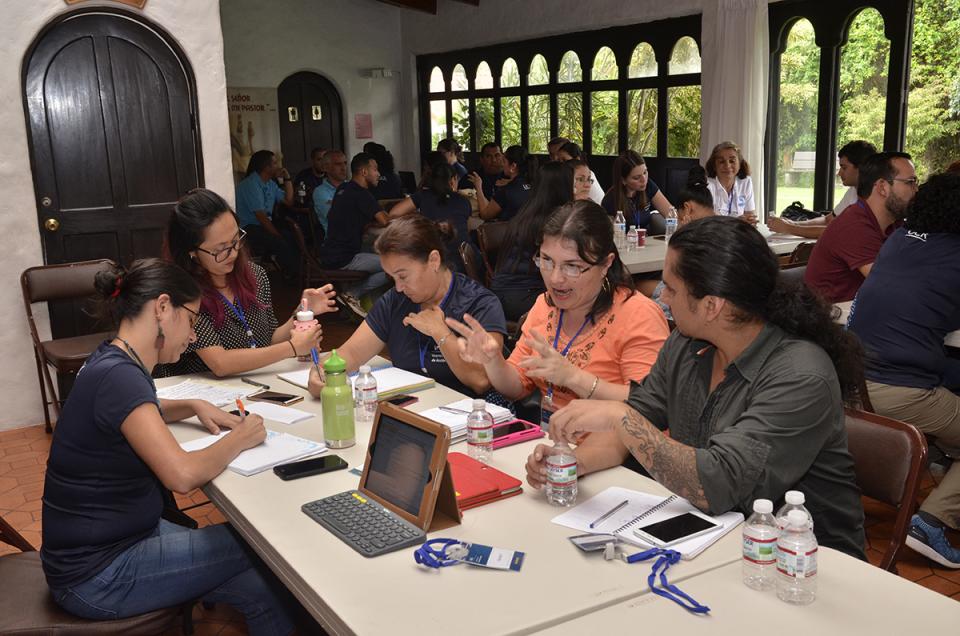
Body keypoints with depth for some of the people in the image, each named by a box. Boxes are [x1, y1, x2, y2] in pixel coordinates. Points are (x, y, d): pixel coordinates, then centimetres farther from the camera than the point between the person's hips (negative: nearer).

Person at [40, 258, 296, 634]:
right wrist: (240, 438, -14)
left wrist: (195, 407, 12)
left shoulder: (114, 362, 5)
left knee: (260, 587, 1)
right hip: (95, 577, -9)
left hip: (121, 538, 9)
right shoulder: (117, 376, -25)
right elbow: (183, 475, -33)